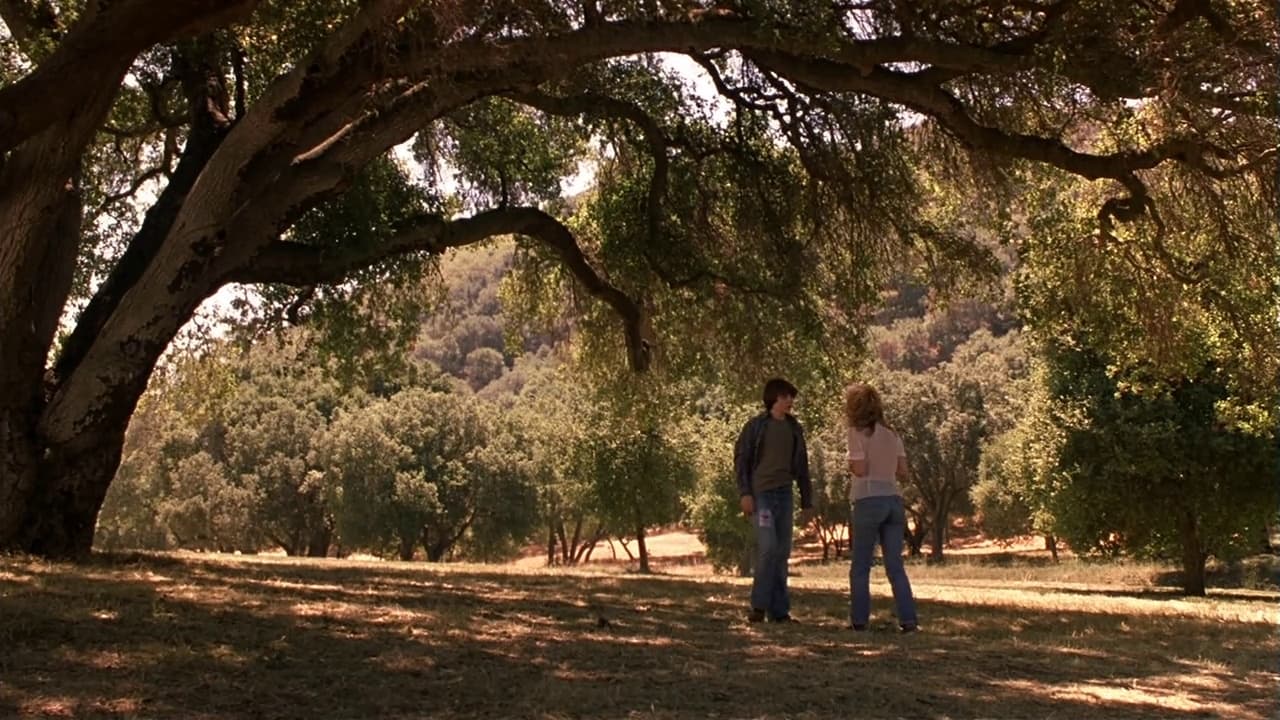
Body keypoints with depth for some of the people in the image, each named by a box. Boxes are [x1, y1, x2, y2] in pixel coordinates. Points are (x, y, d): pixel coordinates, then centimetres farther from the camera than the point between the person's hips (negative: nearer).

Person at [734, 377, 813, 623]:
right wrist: (744, 493, -12)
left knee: (782, 552, 4)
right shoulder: (756, 426, 0)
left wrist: (807, 500, 14)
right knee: (767, 546, -16)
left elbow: (801, 467, 17)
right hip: (761, 494, -5)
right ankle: (759, 605, -4)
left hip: (784, 495, 5)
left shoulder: (794, 429, 13)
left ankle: (779, 610, 9)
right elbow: (741, 459, -2)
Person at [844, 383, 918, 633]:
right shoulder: (891, 433, 12)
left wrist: (850, 466, 8)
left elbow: (860, 469, -12)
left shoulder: (858, 433, -5)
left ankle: (859, 619, 6)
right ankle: (908, 619, -1)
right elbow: (903, 472, 9)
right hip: (894, 499, 5)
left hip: (869, 501, -5)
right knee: (895, 565, 6)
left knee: (860, 566, 5)